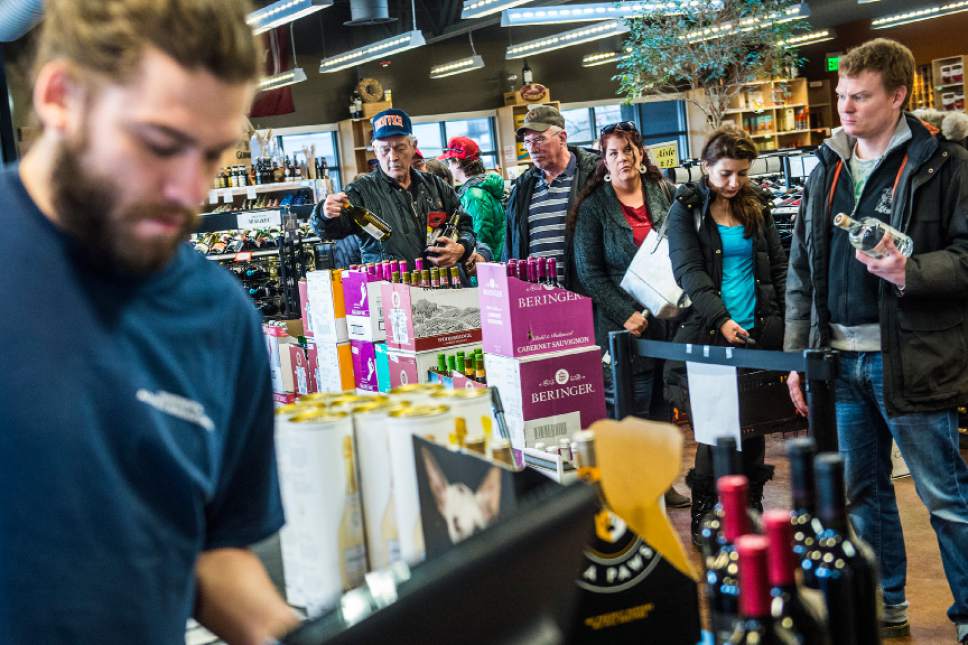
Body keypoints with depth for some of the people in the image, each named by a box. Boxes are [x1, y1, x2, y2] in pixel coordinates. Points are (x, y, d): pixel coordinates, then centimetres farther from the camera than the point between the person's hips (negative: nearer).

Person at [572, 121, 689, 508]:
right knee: (631, 411, -3)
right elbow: (588, 272, -5)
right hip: (623, 326, -4)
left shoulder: (664, 194, 9)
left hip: (667, 317, 4)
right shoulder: (593, 207, -2)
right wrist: (626, 314, -13)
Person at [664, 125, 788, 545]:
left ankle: (752, 504, 19)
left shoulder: (756, 206, 12)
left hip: (759, 330, 4)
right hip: (710, 333, -4)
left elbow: (778, 267, 14)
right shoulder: (686, 209, 0)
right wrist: (721, 319, -20)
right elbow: (689, 272, -9)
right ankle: (704, 511, 9)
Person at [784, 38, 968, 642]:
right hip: (839, 358, 6)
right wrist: (798, 355, 11)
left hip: (911, 359, -5)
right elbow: (801, 270, 14)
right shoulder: (826, 169, 12)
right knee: (861, 491, 14)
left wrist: (910, 272, -24)